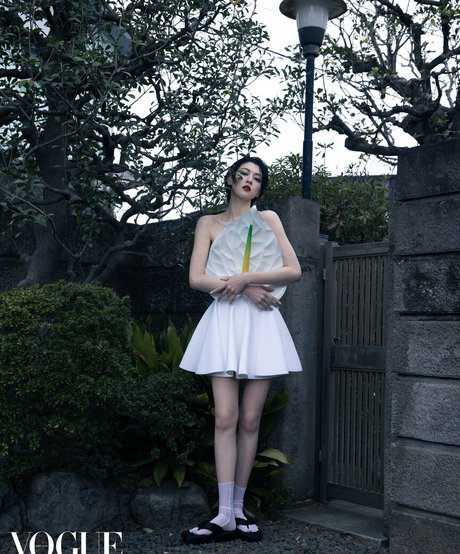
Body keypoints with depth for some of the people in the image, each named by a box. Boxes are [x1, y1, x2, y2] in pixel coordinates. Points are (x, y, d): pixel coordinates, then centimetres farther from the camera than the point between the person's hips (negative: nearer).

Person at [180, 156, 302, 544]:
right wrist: (246, 290, -10)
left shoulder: (269, 219, 15)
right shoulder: (209, 223, 13)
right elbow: (197, 278, 1)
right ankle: (225, 517, -5)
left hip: (261, 322, 1)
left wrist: (245, 277, -8)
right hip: (224, 321, -1)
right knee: (226, 417, -9)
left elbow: (294, 271, 3)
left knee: (250, 419, 1)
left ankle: (239, 509, 12)